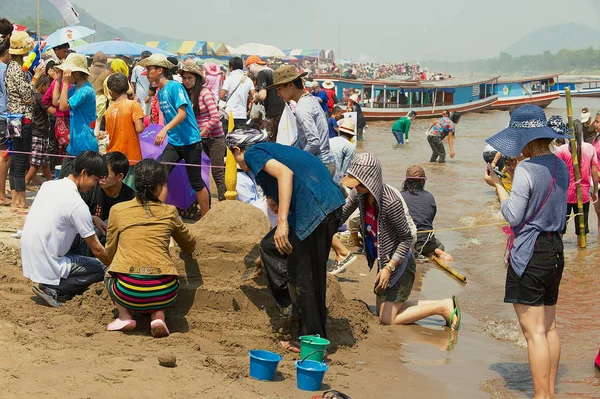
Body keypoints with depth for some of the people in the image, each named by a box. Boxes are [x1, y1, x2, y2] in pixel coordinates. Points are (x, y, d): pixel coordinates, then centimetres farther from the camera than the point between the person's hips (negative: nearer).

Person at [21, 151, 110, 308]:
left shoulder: (48, 185, 4)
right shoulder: (77, 205, -18)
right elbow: (97, 250, -11)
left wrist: (92, 218, 16)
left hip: (28, 262, 8)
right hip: (46, 269, -8)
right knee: (100, 268, 4)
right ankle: (53, 290, -6)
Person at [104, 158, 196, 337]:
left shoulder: (118, 210, 8)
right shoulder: (169, 212, 10)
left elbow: (110, 252, 16)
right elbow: (189, 246, 27)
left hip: (128, 293, -1)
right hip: (164, 294, 1)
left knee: (110, 276, 32)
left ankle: (125, 316, 9)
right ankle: (158, 316, 9)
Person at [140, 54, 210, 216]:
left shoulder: (175, 87, -14)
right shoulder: (160, 92, 10)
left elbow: (182, 113, -23)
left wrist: (165, 130, -34)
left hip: (190, 142, -7)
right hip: (174, 142, 7)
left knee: (196, 182, 3)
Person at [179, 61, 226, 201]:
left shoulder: (205, 92, -12)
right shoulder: (188, 95, 8)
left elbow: (215, 118, -17)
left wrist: (200, 134, -16)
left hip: (214, 137, -6)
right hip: (201, 138, 6)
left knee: (218, 172, -5)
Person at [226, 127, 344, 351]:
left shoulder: (253, 153, 4)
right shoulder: (274, 149, 31)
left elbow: (285, 172, -17)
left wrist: (282, 221, -22)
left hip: (314, 211, -9)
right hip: (332, 205, 9)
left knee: (304, 278, 1)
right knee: (270, 246, 23)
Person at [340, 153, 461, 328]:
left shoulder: (391, 202, -31)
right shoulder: (359, 193, -10)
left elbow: (407, 238, -21)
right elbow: (341, 215, 2)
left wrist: (389, 268, -24)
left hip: (399, 262, -8)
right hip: (383, 261, 9)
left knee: (387, 319, -4)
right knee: (382, 312, 18)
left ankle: (444, 306, 6)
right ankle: (444, 305, 21)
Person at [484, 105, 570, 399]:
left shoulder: (526, 170, -18)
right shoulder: (560, 167, 7)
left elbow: (513, 216, -15)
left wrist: (497, 185, -3)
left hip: (529, 253, -9)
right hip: (555, 251, 9)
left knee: (534, 332, -5)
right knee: (549, 327, 16)